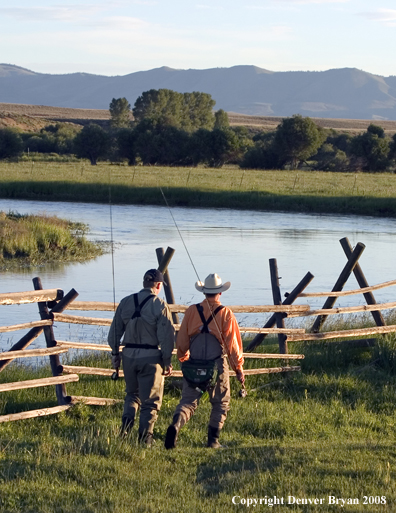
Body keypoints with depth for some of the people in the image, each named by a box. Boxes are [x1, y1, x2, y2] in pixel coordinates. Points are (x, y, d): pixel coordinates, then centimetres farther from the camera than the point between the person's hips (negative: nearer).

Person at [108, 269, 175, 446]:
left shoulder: (126, 302, 4)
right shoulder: (160, 306, -10)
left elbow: (115, 331, 10)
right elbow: (166, 336, -11)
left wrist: (115, 353, 21)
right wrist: (167, 362, -3)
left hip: (129, 356, 4)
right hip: (151, 358, -4)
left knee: (132, 394, 23)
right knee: (150, 400, 6)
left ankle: (126, 423, 2)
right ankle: (145, 437, 5)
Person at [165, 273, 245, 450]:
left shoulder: (191, 311, 2)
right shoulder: (225, 314, -4)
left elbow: (181, 340, 6)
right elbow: (232, 343, -4)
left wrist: (183, 358, 25)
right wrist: (238, 368, 6)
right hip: (217, 365, -2)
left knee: (188, 401, 4)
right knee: (220, 403, 14)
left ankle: (175, 425, -24)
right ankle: (213, 440, 8)